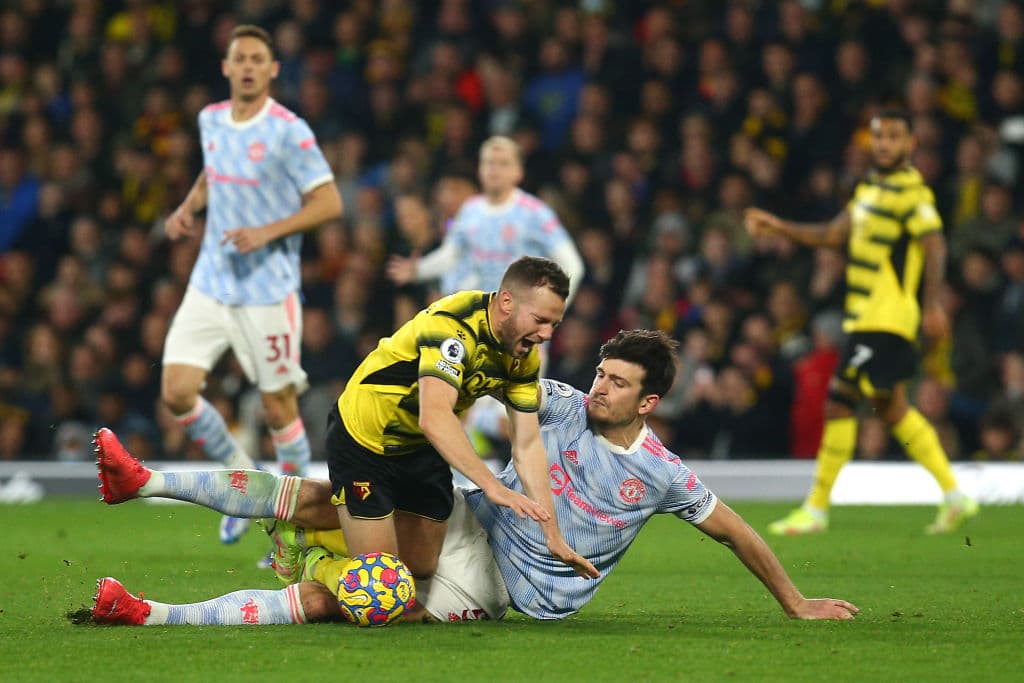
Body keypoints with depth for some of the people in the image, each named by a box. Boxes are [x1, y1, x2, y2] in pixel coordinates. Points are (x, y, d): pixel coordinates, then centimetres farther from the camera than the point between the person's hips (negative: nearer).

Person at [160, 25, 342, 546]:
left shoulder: (288, 131, -12)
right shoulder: (210, 121, 7)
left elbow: (329, 203, -12)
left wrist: (267, 232, -22)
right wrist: (188, 207, 7)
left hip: (268, 290, -5)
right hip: (210, 283, 5)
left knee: (278, 407, 1)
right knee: (177, 392, -6)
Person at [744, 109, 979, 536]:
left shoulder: (911, 192, -11)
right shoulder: (870, 188, 17)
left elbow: (934, 246, -20)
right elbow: (834, 236, 23)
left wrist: (932, 304, -31)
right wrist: (779, 227, 19)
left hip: (884, 321, -10)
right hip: (865, 318, 10)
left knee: (839, 403, -8)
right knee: (892, 409, 13)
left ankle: (816, 509, -2)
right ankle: (955, 497, 17)